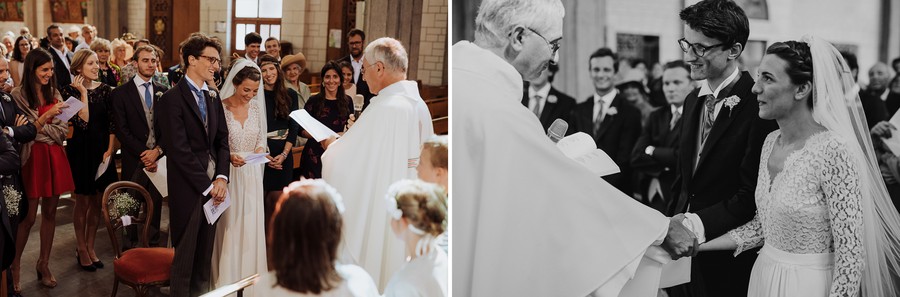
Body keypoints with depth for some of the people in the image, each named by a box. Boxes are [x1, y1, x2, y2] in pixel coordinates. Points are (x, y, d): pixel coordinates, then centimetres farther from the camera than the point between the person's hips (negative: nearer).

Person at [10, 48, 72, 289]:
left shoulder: (53, 93, 9)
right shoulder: (18, 95, -7)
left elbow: (62, 130, 6)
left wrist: (37, 128, -10)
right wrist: (47, 115, -19)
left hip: (54, 156, 5)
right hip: (32, 157, -5)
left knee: (50, 212, 8)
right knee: (29, 216, -2)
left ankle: (44, 263, 19)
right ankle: (15, 264, 14)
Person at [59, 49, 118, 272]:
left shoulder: (104, 89, 3)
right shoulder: (69, 91, -7)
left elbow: (112, 123, 3)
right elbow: (82, 122, -18)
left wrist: (109, 150, -5)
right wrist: (83, 93, -17)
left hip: (101, 150, 4)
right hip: (79, 150, -3)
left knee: (96, 202, 9)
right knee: (82, 202, 4)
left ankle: (90, 247, 21)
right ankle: (81, 249, 18)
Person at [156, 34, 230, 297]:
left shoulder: (213, 98, 12)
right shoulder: (172, 99, -11)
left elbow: (222, 140, 10)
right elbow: (179, 150, -15)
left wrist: (221, 177, -5)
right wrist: (206, 185, -13)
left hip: (213, 185, 7)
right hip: (188, 187, -6)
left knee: (205, 252, 14)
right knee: (185, 253, 4)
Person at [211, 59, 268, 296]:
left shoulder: (257, 107, 3)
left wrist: (260, 150, -8)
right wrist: (229, 157, -23)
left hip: (251, 176, 4)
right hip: (228, 175, -4)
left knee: (251, 227, 7)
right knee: (228, 228, 0)